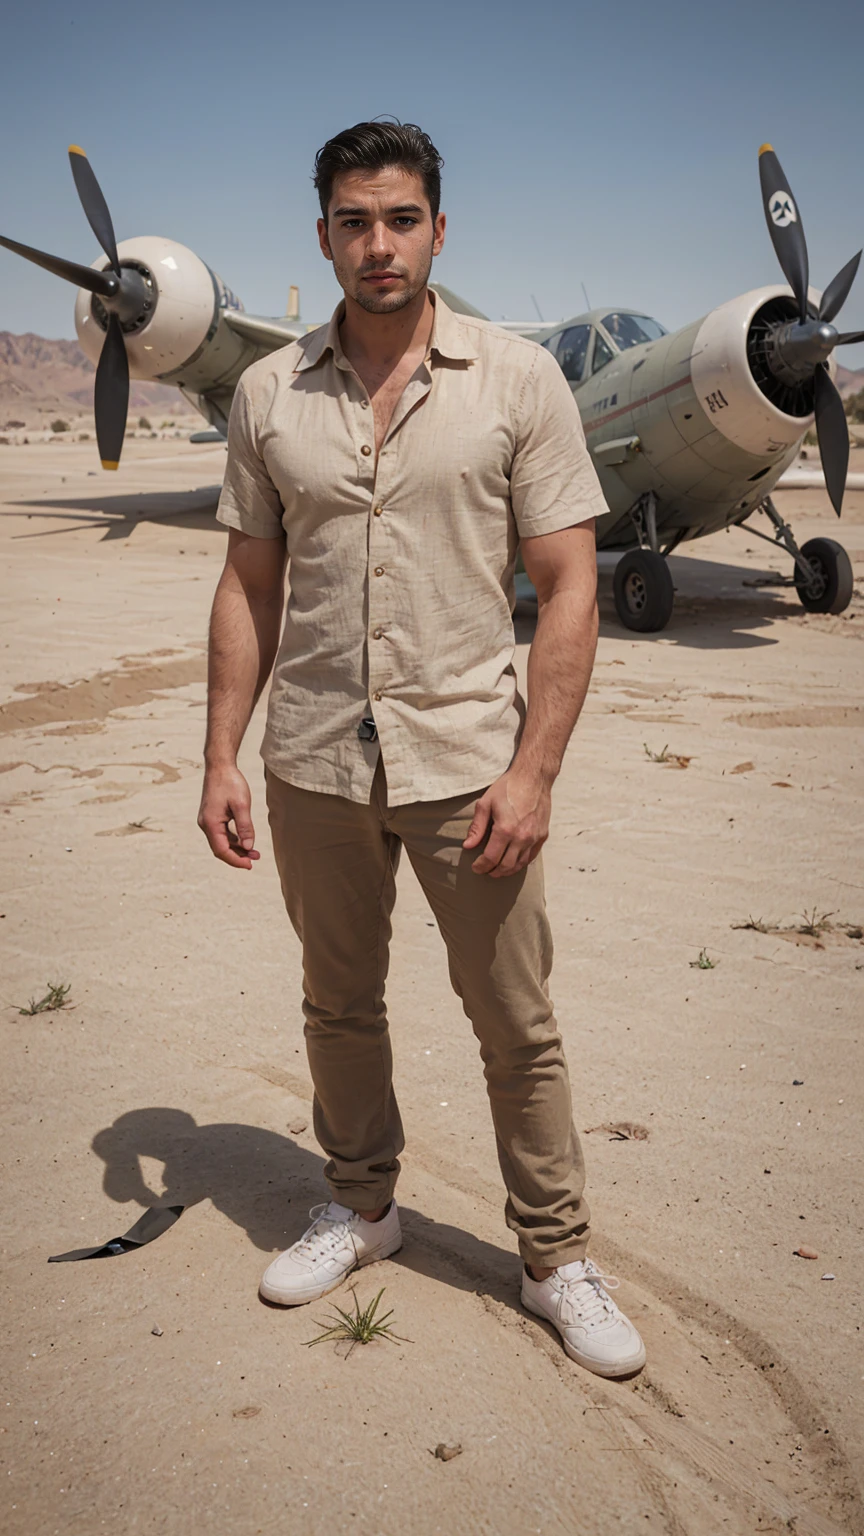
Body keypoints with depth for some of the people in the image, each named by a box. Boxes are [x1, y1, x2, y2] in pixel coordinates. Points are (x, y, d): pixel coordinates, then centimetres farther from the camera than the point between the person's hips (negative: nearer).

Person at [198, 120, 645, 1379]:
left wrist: (534, 770, -13)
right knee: (338, 1005, 17)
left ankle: (557, 1258, 24)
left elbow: (568, 586, -6)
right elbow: (249, 587, 8)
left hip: (467, 759, -2)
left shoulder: (519, 380, -4)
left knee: (518, 1025, 6)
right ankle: (361, 1207, 38)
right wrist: (222, 757, 2)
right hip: (315, 762, 3)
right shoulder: (270, 396, 4)